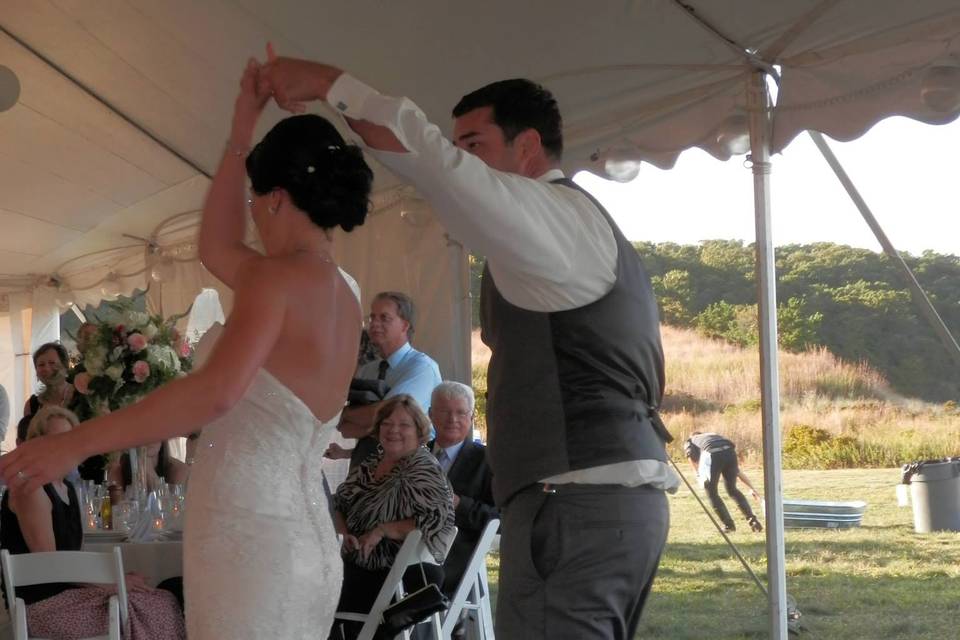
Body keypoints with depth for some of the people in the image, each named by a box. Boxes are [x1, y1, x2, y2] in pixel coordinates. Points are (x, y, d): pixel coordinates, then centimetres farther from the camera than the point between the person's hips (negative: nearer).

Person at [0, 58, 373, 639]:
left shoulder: (279, 276, -9)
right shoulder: (345, 298, 16)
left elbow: (216, 392, -26)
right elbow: (217, 251, 30)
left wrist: (73, 444, -25)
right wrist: (241, 134, 29)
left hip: (249, 541, -8)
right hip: (309, 549, 8)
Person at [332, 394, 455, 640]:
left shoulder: (423, 468, -8)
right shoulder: (370, 464, 13)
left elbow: (440, 520, -20)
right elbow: (339, 504, 19)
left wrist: (382, 530, -20)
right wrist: (344, 532, -4)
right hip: (358, 567, 7)